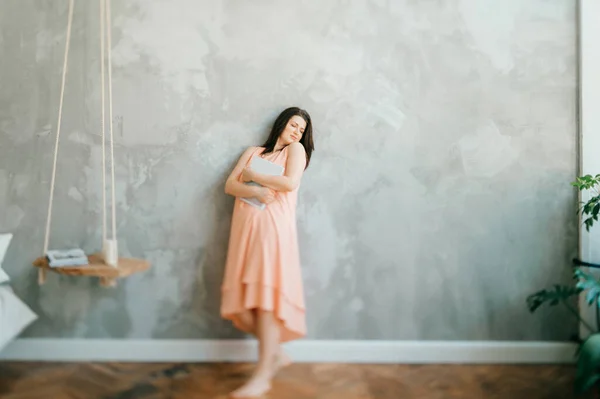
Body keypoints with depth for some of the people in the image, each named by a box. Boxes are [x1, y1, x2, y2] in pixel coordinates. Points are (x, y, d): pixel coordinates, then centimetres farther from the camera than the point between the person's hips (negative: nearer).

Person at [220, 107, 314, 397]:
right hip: (245, 226, 5)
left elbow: (291, 182, -7)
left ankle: (263, 374, -12)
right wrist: (255, 192, -9)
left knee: (266, 297, -13)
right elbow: (230, 185, 11)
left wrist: (253, 176, 3)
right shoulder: (252, 152, 23)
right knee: (243, 300, -2)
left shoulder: (296, 148, 12)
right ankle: (276, 353, 15)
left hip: (274, 226, -4)